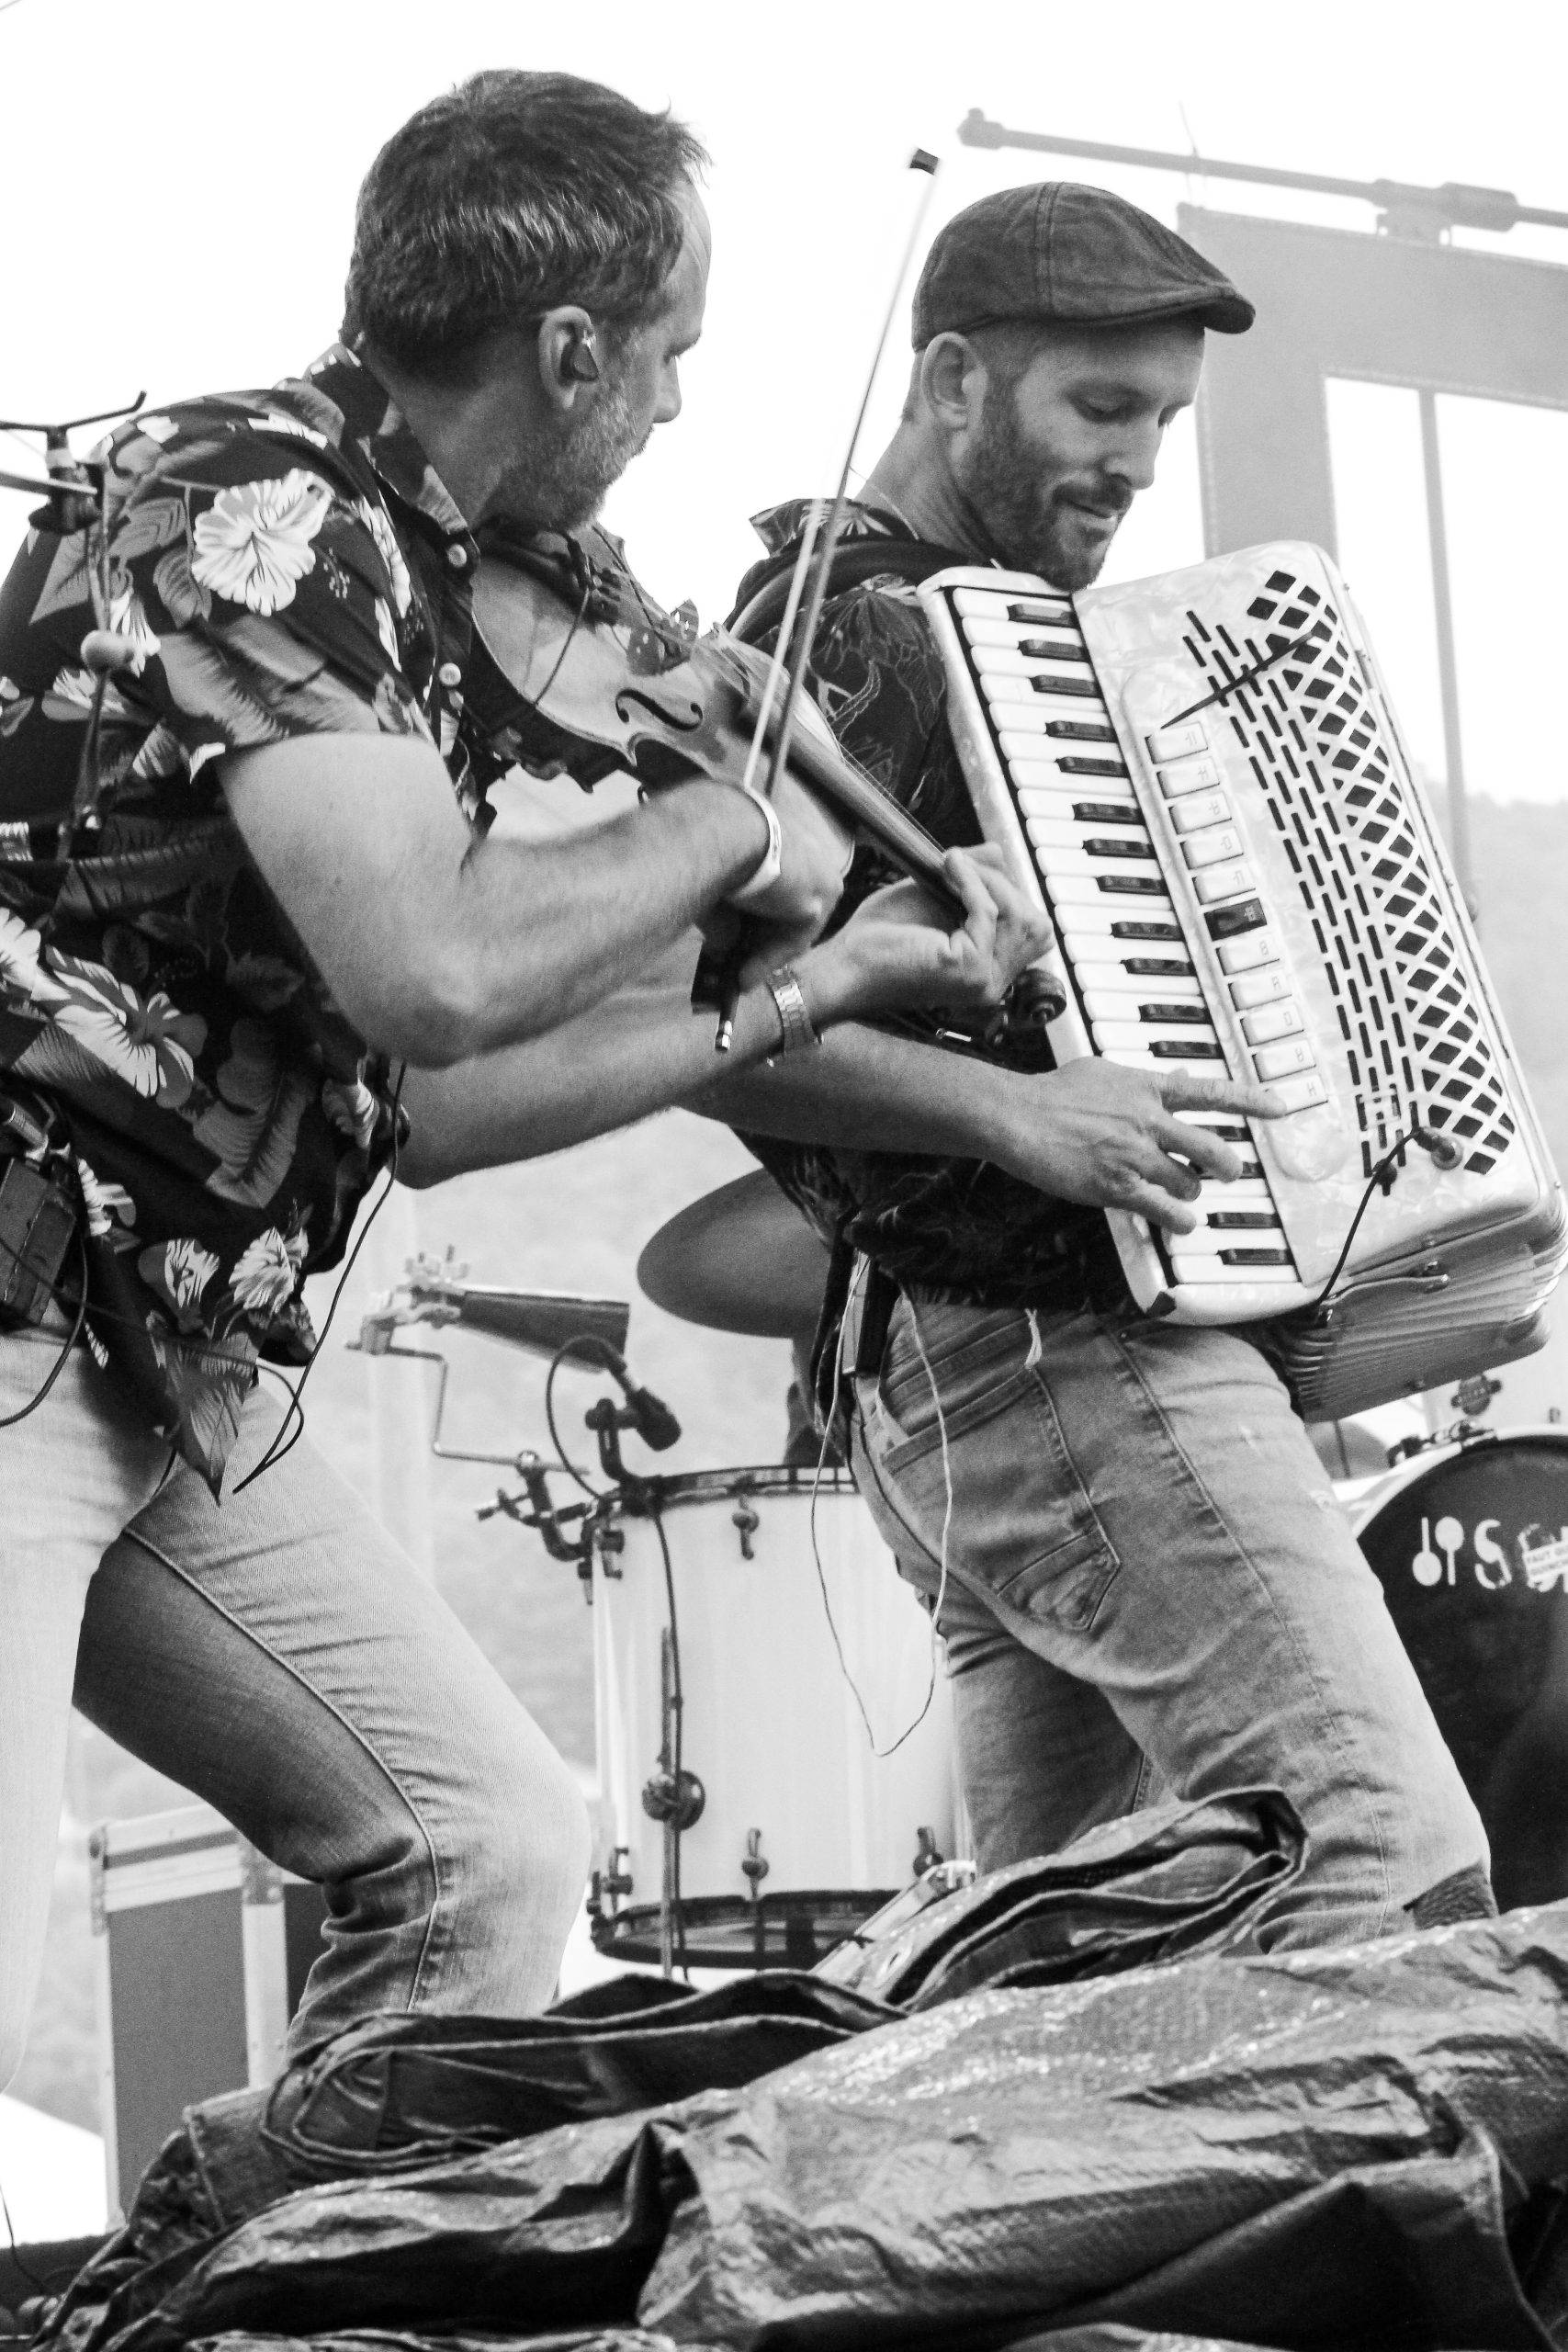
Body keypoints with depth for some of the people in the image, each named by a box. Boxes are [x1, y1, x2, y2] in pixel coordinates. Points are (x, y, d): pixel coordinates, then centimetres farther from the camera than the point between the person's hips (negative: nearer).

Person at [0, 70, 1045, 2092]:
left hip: (166, 1371, 10)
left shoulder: (383, 558, 14)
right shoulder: (260, 505, -14)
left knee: (489, 1844, 7)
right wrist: (728, 827, -10)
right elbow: (435, 972, -27)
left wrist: (813, 984, 22)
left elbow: (430, 1096, 20)